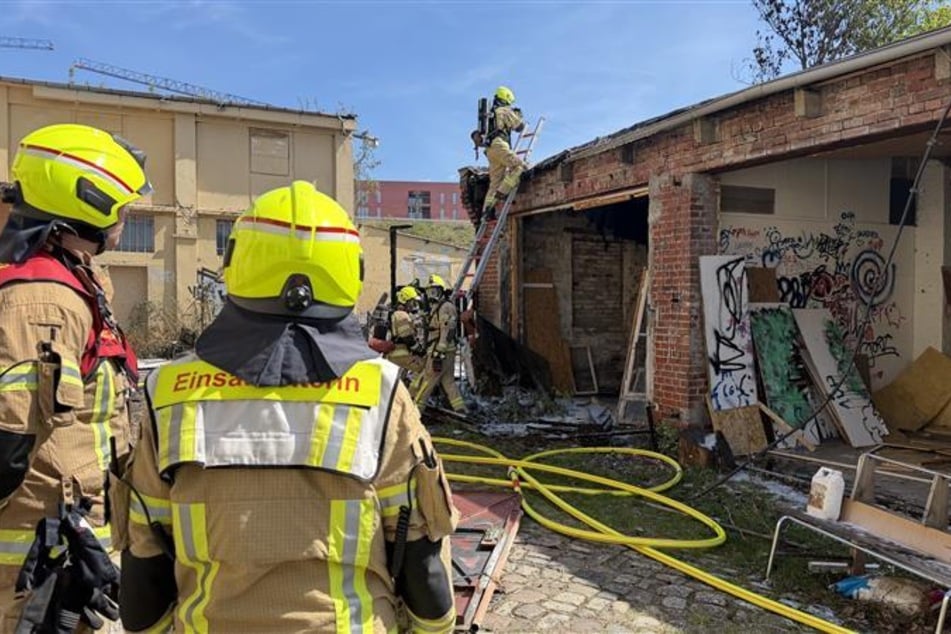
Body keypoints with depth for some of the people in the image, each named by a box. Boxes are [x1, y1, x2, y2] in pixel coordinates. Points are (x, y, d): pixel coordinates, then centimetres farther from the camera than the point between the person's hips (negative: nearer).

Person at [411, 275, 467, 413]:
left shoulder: (446, 307, -13)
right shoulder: (437, 307, 20)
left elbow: (447, 333, -21)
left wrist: (438, 354, -24)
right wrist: (429, 351, 25)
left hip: (441, 352, -10)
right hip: (446, 352, 10)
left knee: (427, 380, -4)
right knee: (448, 381, 10)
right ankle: (460, 409, 11)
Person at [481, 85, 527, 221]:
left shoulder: (491, 113, 29)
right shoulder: (505, 111, 4)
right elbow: (519, 126, 7)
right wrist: (518, 115, 26)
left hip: (490, 149, 9)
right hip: (499, 146, -9)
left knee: (495, 182, 5)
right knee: (519, 166, -17)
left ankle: (487, 210, -2)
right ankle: (502, 192, -25)